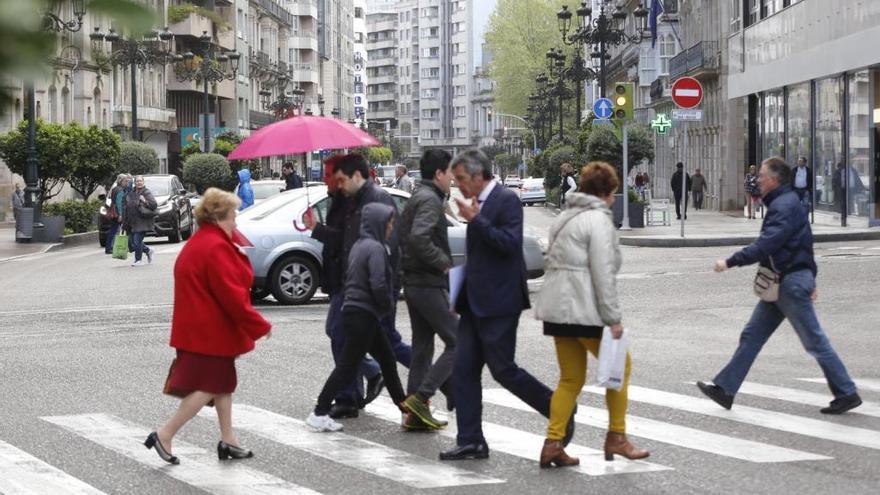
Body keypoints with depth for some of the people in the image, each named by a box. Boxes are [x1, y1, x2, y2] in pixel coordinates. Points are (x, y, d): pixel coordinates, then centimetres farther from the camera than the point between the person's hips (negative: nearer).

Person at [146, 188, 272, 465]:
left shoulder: (196, 244, 13)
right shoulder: (216, 248, -20)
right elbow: (232, 296, -22)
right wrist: (260, 326, -14)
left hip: (198, 328, 11)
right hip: (210, 333, -11)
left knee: (223, 382, 16)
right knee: (208, 387, -5)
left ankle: (228, 441, 21)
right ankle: (164, 436, -5)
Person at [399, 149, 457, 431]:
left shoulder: (417, 198, 17)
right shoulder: (430, 200, -14)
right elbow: (419, 238, -29)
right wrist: (444, 263, -18)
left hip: (414, 283, 10)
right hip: (429, 284, -10)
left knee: (422, 348, 12)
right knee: (457, 344, -7)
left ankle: (416, 414, 13)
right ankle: (421, 396, -12)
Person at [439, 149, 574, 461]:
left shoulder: (506, 200, -11)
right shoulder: (479, 204, 16)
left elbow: (510, 242, -22)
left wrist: (476, 220, -22)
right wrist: (461, 294, 22)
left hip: (498, 303, -9)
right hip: (475, 303, 9)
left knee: (502, 369, -5)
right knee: (463, 371, 3)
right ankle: (470, 441, 7)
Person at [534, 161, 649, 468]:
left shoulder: (565, 217, 18)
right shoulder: (599, 220, -10)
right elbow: (603, 273, -16)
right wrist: (613, 318, -15)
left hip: (557, 308, 8)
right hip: (584, 311, -8)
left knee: (571, 379, 11)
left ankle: (553, 444, 3)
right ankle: (616, 439, 11)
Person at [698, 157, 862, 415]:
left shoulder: (785, 206, -17)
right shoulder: (784, 203, 15)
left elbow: (764, 245, -27)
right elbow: (805, 243, 22)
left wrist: (730, 262, -24)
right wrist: (809, 280, 26)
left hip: (791, 282, -10)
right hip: (782, 282, 10)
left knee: (815, 341, -3)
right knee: (752, 335, 8)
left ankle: (847, 394, 4)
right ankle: (725, 389, 10)